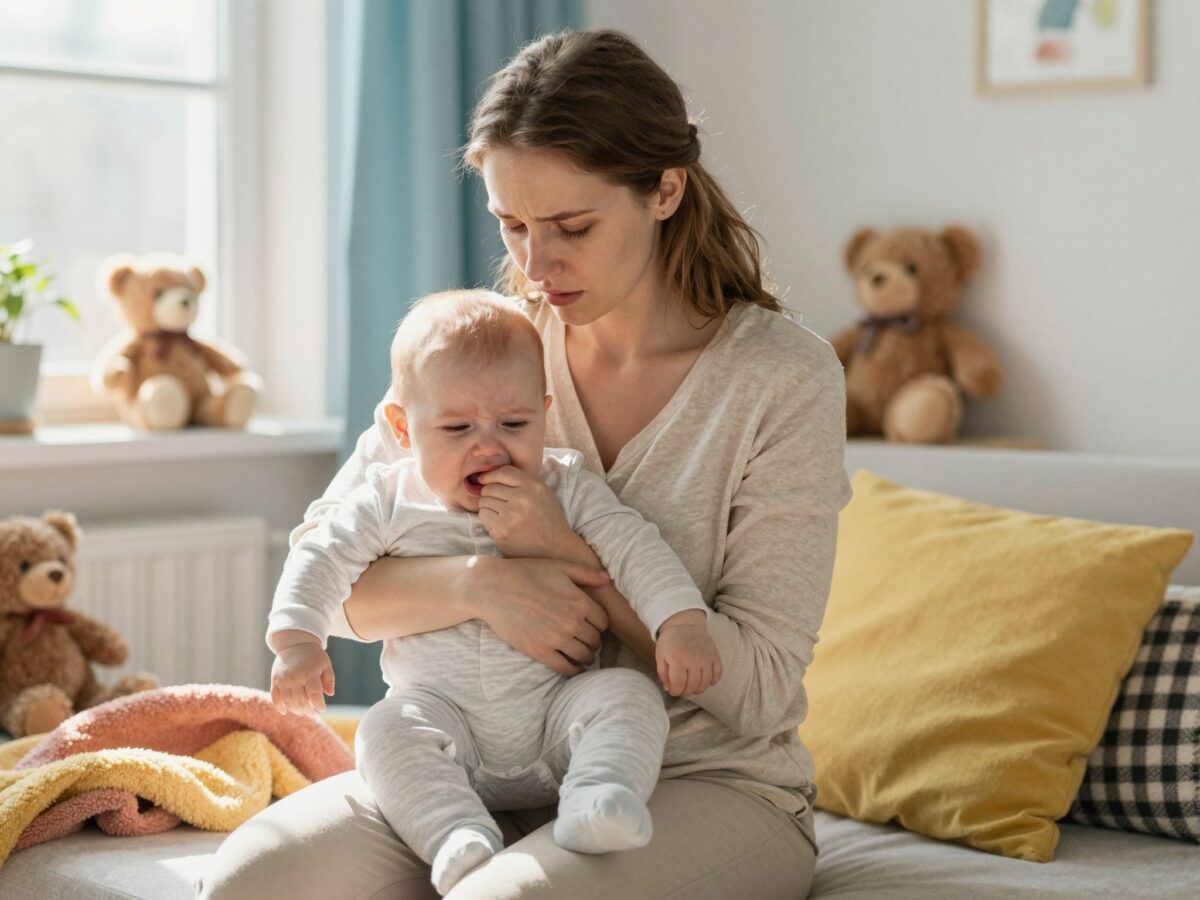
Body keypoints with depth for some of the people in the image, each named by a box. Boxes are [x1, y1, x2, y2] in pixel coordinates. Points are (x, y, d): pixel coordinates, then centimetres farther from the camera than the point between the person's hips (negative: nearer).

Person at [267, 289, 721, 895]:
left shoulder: (567, 488, 3)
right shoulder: (391, 500, 4)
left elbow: (635, 547, -4)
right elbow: (320, 559, 6)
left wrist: (682, 624, -20)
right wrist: (297, 641, -9)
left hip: (554, 712, 0)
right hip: (440, 707, 0)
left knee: (628, 695, -25)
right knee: (388, 731, -28)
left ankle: (593, 804, -39)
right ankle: (459, 839, -38)